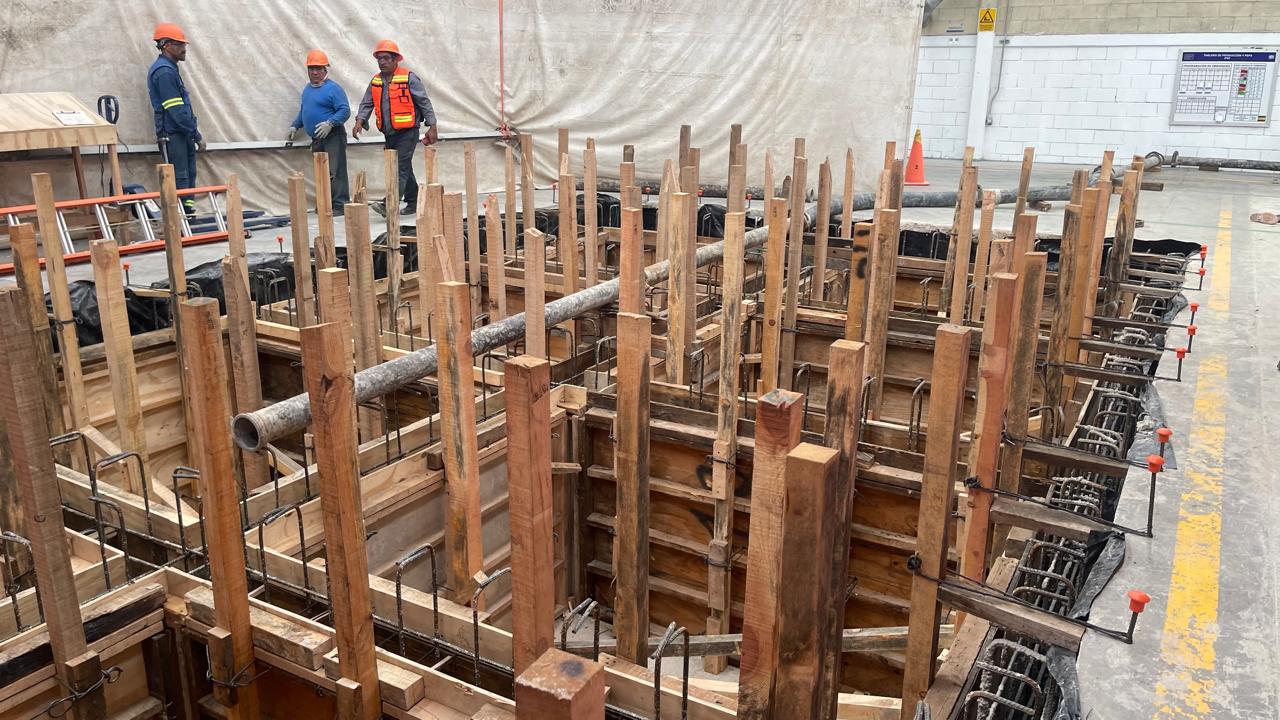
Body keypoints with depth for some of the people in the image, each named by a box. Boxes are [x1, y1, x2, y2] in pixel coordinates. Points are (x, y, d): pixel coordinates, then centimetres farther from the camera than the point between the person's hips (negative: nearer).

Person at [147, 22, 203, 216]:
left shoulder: (169, 69, 18)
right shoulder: (164, 71, -14)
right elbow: (176, 110, -19)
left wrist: (194, 131, 16)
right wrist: (197, 135, -15)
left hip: (182, 134, 10)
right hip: (172, 135, -10)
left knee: (189, 176, 11)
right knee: (180, 180, -9)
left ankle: (188, 214, 15)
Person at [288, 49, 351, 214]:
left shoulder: (333, 88, -9)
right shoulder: (307, 89, 17)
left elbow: (345, 110, -15)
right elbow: (303, 110, 29)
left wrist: (330, 123, -26)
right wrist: (295, 126, 20)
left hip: (333, 137, -8)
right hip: (316, 139, 8)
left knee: (335, 173, -11)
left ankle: (339, 205, -10)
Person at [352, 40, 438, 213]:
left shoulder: (409, 78, -6)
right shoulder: (375, 81, 11)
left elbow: (424, 102, -5)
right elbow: (366, 104, 12)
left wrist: (432, 127, -8)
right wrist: (360, 121, -7)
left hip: (407, 132, -6)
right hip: (389, 134, 7)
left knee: (401, 168, -13)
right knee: (404, 168, 13)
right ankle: (413, 203, 22)